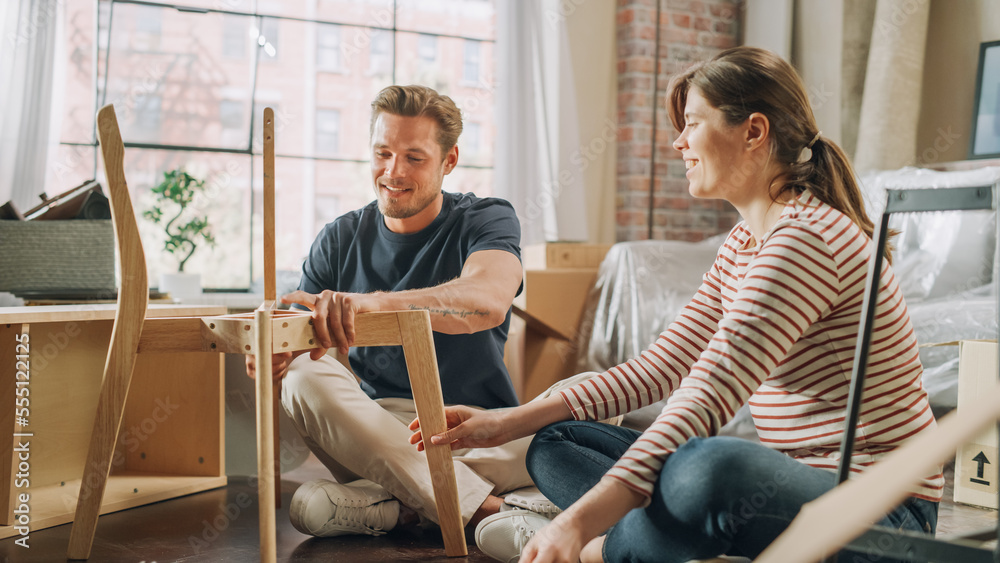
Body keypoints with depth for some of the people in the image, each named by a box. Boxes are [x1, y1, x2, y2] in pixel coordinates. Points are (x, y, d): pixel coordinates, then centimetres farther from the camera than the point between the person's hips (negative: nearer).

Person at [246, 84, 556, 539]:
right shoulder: (340, 241, 7)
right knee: (304, 376, -28)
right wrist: (275, 348, -28)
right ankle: (481, 507, -30)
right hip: (370, 428, 4)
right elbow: (300, 328, -1)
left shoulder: (486, 220, -3)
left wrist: (374, 302, -44)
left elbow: (488, 302, -27)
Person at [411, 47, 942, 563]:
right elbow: (662, 366, 10)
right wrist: (509, 422, 4)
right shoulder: (742, 244, 12)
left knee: (709, 466, -42)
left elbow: (708, 396, -29)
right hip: (789, 487, 9)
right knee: (556, 444, 6)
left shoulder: (806, 237, -19)